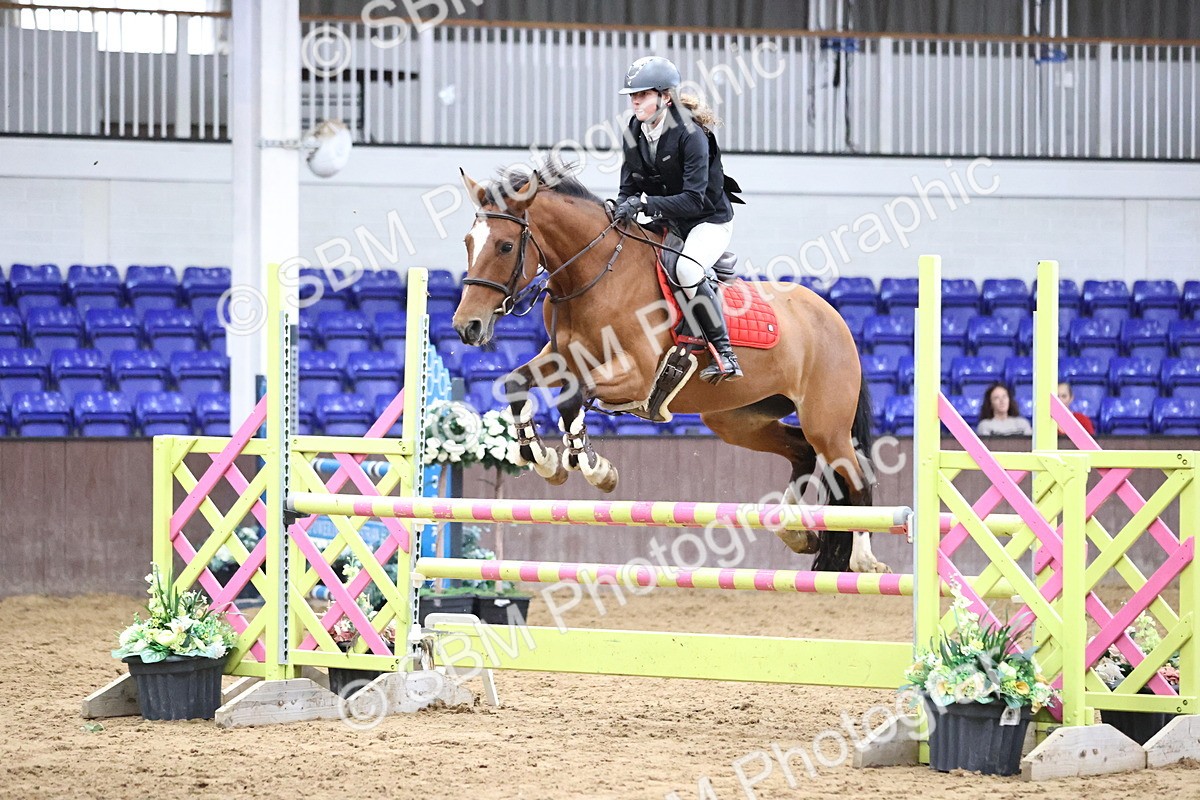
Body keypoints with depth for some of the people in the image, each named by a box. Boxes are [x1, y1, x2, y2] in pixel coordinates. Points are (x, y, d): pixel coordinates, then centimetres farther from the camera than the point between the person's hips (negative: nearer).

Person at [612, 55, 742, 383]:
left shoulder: (690, 134, -23)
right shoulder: (634, 136, -1)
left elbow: (693, 199, -29)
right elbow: (629, 189, 2)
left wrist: (645, 203, -39)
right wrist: (621, 210, -21)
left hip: (709, 220, -8)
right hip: (667, 222, 8)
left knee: (687, 269, -35)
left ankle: (725, 353, -29)